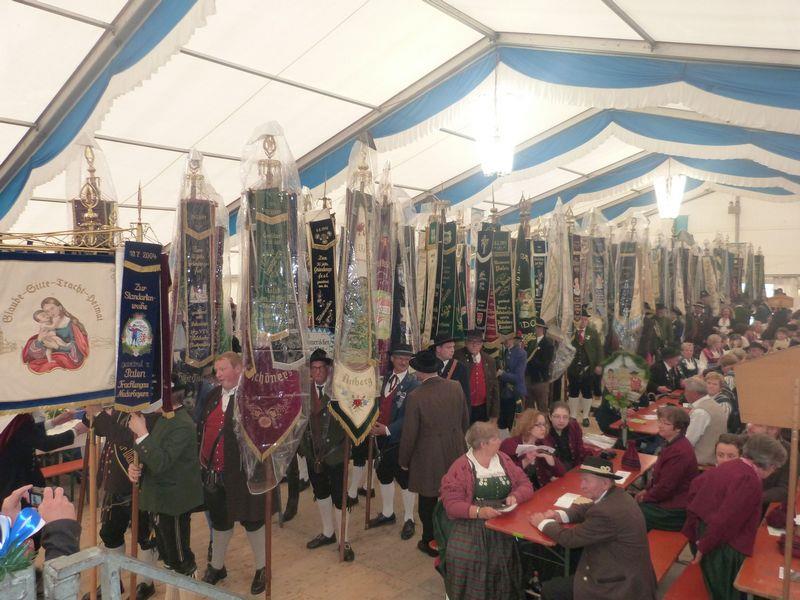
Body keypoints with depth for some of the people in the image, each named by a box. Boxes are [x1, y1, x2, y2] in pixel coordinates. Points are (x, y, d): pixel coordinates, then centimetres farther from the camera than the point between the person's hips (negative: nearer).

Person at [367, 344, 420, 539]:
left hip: (400, 438, -6)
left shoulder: (413, 384, -13)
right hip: (382, 436, 6)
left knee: (404, 478, 6)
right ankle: (387, 513, 38)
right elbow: (379, 404, 12)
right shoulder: (385, 379, 5)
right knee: (384, 474, 18)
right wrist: (374, 424, -4)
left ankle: (408, 519, 25)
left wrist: (388, 429, -20)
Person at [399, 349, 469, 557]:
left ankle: (430, 542, 29)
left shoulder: (415, 397, -22)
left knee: (428, 501, 14)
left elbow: (409, 434, -14)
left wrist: (404, 461, 0)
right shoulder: (456, 388, -8)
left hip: (428, 458, -5)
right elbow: (465, 420, 5)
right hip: (454, 453, 5)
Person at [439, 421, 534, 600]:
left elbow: (525, 485, 13)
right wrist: (478, 511, -24)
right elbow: (451, 504, -9)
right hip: (471, 524, -4)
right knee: (464, 557, -30)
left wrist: (515, 496, -9)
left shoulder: (504, 460, 13)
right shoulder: (460, 467, -4)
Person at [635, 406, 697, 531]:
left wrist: (646, 497, -10)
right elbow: (659, 475, 18)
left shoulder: (679, 452, -27)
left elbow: (665, 488, -24)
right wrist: (646, 490, 7)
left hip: (675, 512, -10)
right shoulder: (672, 444, 8)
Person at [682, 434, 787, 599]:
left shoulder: (729, 466, 5)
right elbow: (725, 519, -25)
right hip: (720, 545, -8)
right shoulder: (750, 481, -22)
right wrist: (704, 547, -17)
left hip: (700, 529, 8)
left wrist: (695, 516, 19)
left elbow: (697, 484, 15)